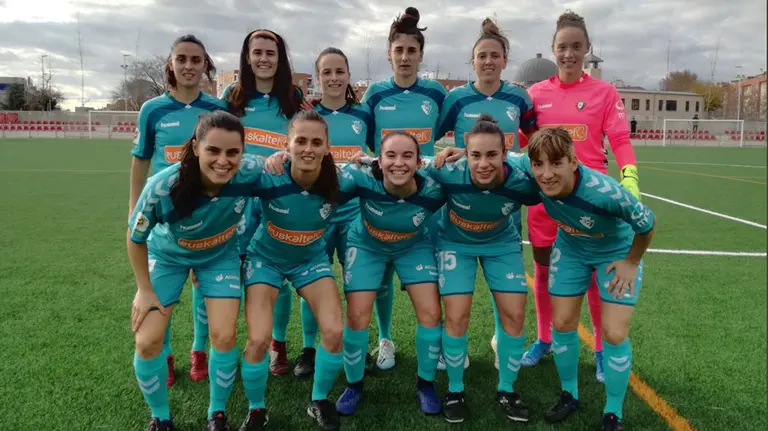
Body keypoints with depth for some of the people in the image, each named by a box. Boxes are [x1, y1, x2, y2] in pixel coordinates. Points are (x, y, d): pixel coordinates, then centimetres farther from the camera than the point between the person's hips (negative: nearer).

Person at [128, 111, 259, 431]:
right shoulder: (163, 186, -37)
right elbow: (135, 238, -16)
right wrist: (145, 290, -8)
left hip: (220, 255, 1)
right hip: (167, 254, 0)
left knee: (224, 337, -7)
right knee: (147, 341, -4)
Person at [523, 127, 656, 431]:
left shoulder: (604, 192, -42)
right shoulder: (532, 175, -31)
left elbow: (647, 224, -23)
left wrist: (631, 262, -10)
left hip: (616, 252, -3)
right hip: (570, 249, 4)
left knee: (615, 333, -6)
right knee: (562, 324, 6)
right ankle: (569, 395, 30)